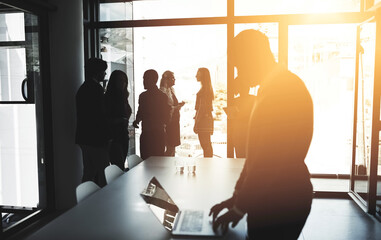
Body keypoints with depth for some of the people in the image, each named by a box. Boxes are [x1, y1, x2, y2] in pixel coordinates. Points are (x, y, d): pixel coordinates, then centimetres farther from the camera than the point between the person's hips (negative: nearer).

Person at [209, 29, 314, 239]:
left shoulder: (287, 88, -20)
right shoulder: (269, 89, 13)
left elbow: (270, 159, -23)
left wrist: (239, 208, -13)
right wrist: (237, 197, 13)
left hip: (282, 202, -9)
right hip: (267, 199, 9)